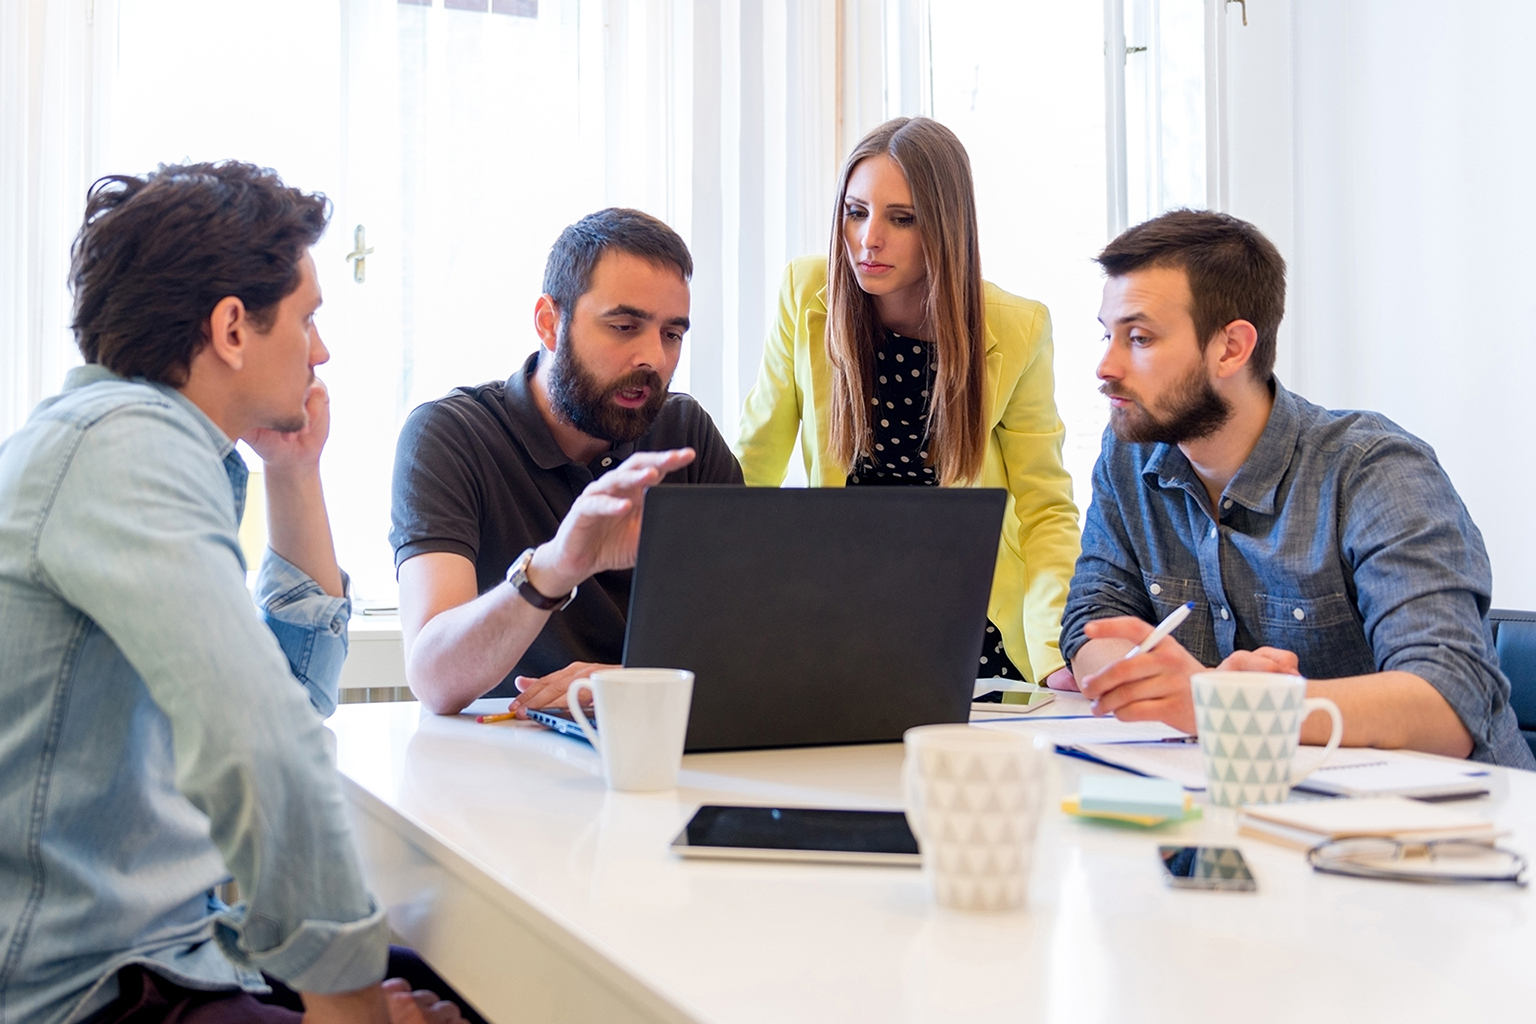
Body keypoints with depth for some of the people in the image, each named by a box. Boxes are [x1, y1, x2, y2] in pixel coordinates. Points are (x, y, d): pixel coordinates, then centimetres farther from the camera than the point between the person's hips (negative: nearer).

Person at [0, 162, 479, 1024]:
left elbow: (303, 687, 21)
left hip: (164, 943, 10)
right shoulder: (128, 439, -18)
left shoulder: (132, 437, 15)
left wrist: (296, 475, 15)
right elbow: (257, 737, -33)